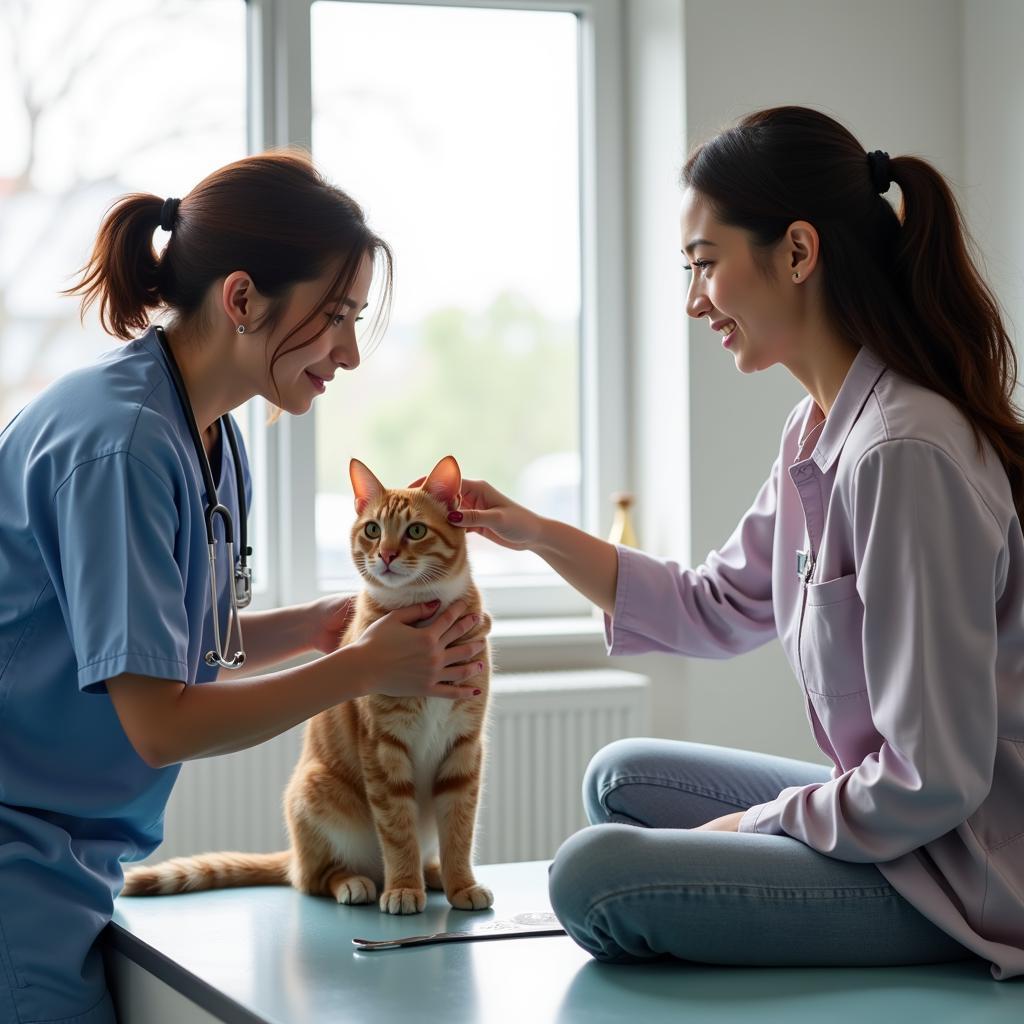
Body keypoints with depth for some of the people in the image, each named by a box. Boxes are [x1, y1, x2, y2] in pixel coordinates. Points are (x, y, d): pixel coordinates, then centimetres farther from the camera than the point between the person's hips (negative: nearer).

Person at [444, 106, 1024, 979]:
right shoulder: (819, 431, 6)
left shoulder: (903, 451, -26)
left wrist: (755, 823, -12)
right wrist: (537, 534, 14)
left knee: (595, 876, -17)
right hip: (891, 817, 10)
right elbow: (716, 608, 20)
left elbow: (932, 780, -26)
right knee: (622, 778, 19)